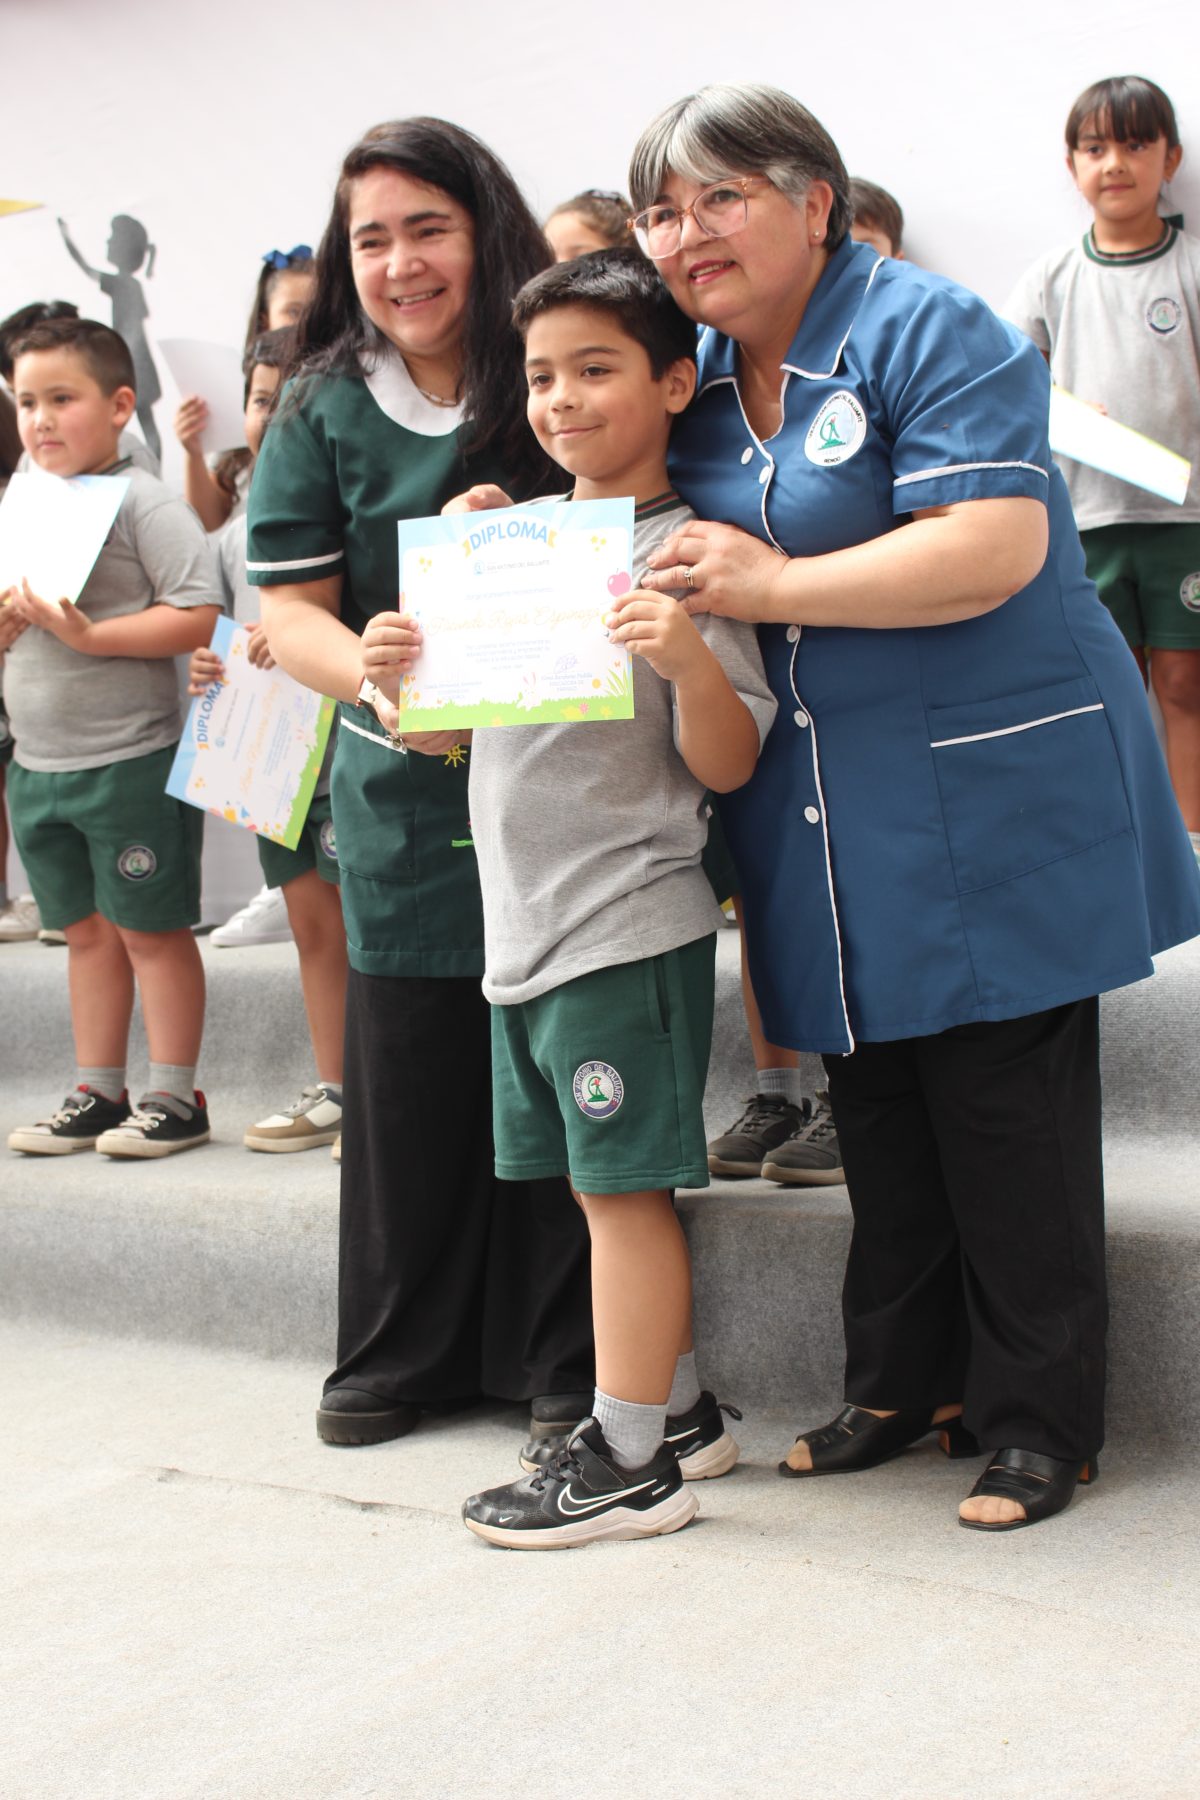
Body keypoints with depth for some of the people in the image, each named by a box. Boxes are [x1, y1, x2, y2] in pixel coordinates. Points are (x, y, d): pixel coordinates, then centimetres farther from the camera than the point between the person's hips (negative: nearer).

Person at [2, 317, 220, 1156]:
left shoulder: (144, 503, -11)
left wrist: (91, 633, -23)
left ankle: (176, 1097, 12)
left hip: (132, 762, -7)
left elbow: (199, 615, -20)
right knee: (87, 931, 15)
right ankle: (97, 1094, 24)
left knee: (151, 928, 2)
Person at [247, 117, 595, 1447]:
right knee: (406, 1072, 8)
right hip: (408, 796, 2)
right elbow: (289, 612, 0)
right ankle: (402, 1351, 25)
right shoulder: (323, 412, 2)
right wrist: (377, 671, -22)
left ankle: (566, 1356, 19)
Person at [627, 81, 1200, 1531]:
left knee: (1004, 1110, 0)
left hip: (992, 799, -7)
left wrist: (776, 584, -22)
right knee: (875, 1108, 14)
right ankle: (904, 1383, 28)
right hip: (828, 821, 7)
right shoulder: (699, 378, 11)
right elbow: (669, 555, 24)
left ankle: (1039, 1416, 12)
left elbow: (999, 545, -23)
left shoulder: (926, 332, -11)